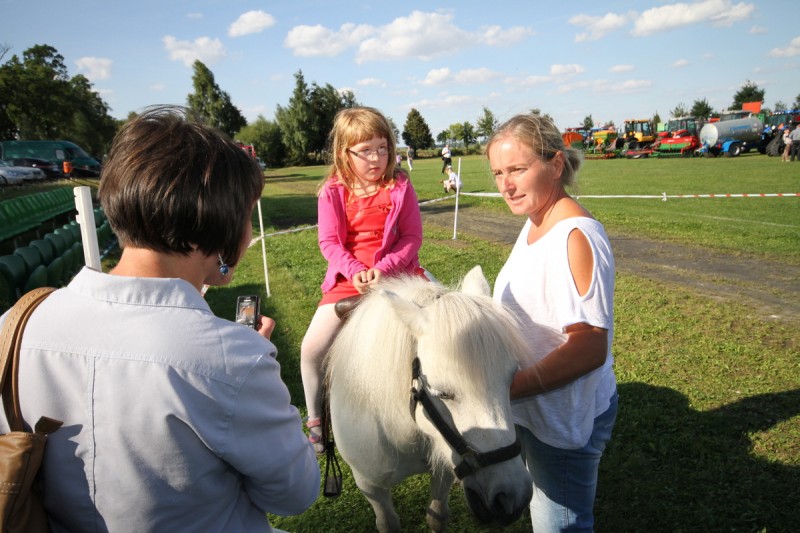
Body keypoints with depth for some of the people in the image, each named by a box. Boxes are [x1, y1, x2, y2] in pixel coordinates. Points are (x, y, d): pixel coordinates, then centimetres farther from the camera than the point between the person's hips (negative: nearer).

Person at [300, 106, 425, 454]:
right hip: (349, 278, 1)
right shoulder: (333, 192, -3)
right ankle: (315, 420, 20)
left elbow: (412, 237, -5)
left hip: (395, 273, 0)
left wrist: (383, 268, -18)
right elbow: (329, 242, -4)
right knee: (311, 348, -5)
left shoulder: (400, 186, -4)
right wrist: (355, 271, -20)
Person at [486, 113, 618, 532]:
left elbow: (589, 348, -31)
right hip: (529, 409, 9)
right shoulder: (534, 224, 3)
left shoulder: (577, 236, -26)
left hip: (565, 418, -9)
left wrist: (505, 390, -33)